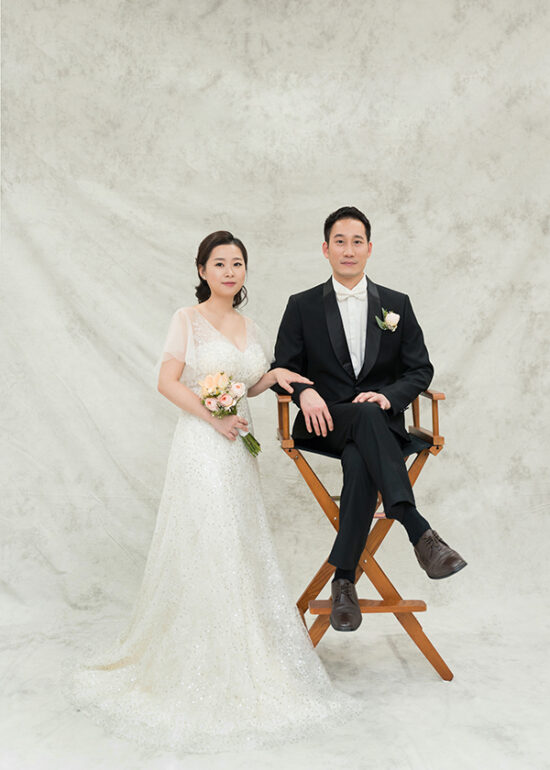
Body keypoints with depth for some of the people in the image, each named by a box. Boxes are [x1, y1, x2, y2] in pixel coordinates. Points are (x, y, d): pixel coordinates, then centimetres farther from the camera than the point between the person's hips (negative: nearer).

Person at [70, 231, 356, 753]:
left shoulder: (249, 327, 12)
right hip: (200, 448, -6)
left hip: (239, 448, 7)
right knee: (206, 554, -3)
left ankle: (239, 663, 27)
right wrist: (214, 417, -18)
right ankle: (201, 675, 12)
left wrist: (274, 375, 1)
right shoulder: (189, 319, -5)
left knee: (243, 554, 11)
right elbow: (168, 382, -10)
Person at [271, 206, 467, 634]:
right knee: (366, 416, -37)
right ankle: (419, 531, -43)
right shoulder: (302, 306, 10)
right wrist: (304, 392, -16)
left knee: (360, 462, -35)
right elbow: (282, 369, 8)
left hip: (381, 422, 1)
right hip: (326, 422, -1)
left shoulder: (397, 305, 12)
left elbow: (421, 369, 9)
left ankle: (344, 578, -27)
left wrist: (389, 396, -13)